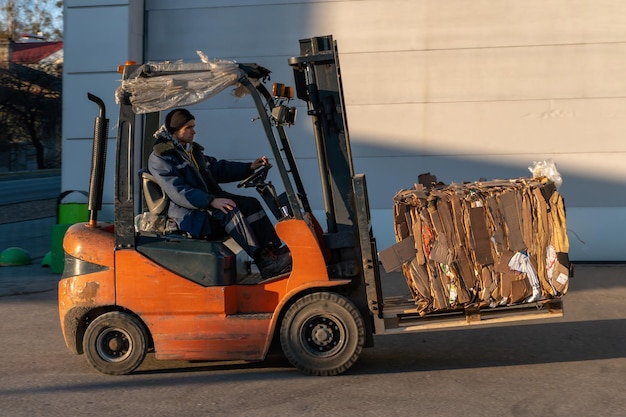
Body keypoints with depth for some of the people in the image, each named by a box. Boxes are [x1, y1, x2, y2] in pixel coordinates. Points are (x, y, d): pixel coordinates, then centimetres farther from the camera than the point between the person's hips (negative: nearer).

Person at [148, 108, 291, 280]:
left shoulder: (192, 150, 20)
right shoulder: (159, 159, -9)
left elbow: (219, 168, 28)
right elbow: (178, 192, -20)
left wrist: (250, 167, 15)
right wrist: (211, 201, -30)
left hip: (209, 200, 9)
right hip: (188, 214, -9)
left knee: (251, 204, -13)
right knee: (230, 211, -32)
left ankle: (275, 251, -24)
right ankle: (265, 263, -37)